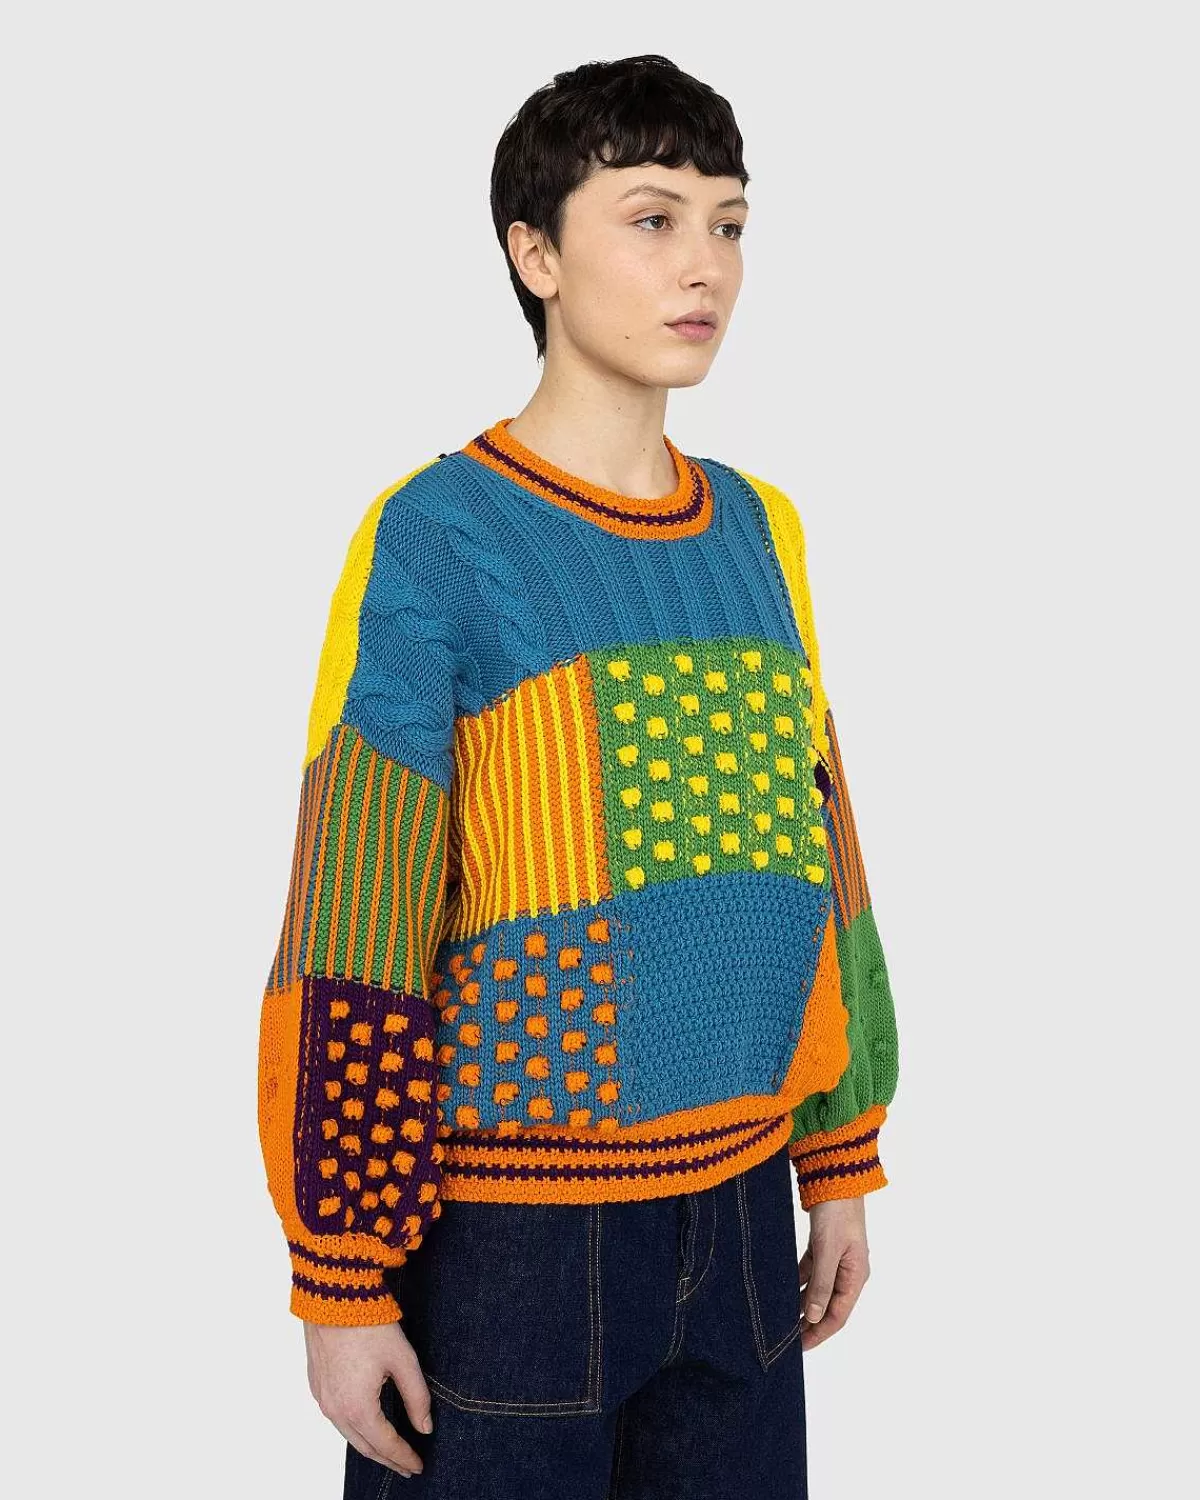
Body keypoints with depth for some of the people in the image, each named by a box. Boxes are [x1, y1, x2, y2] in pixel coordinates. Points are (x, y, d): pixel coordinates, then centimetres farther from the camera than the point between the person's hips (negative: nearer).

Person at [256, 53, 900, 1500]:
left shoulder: (758, 530, 6)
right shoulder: (436, 538, -11)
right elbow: (348, 945, -11)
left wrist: (841, 1166, 14)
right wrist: (341, 1282, -10)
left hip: (741, 1206, 5)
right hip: (510, 1229, -5)